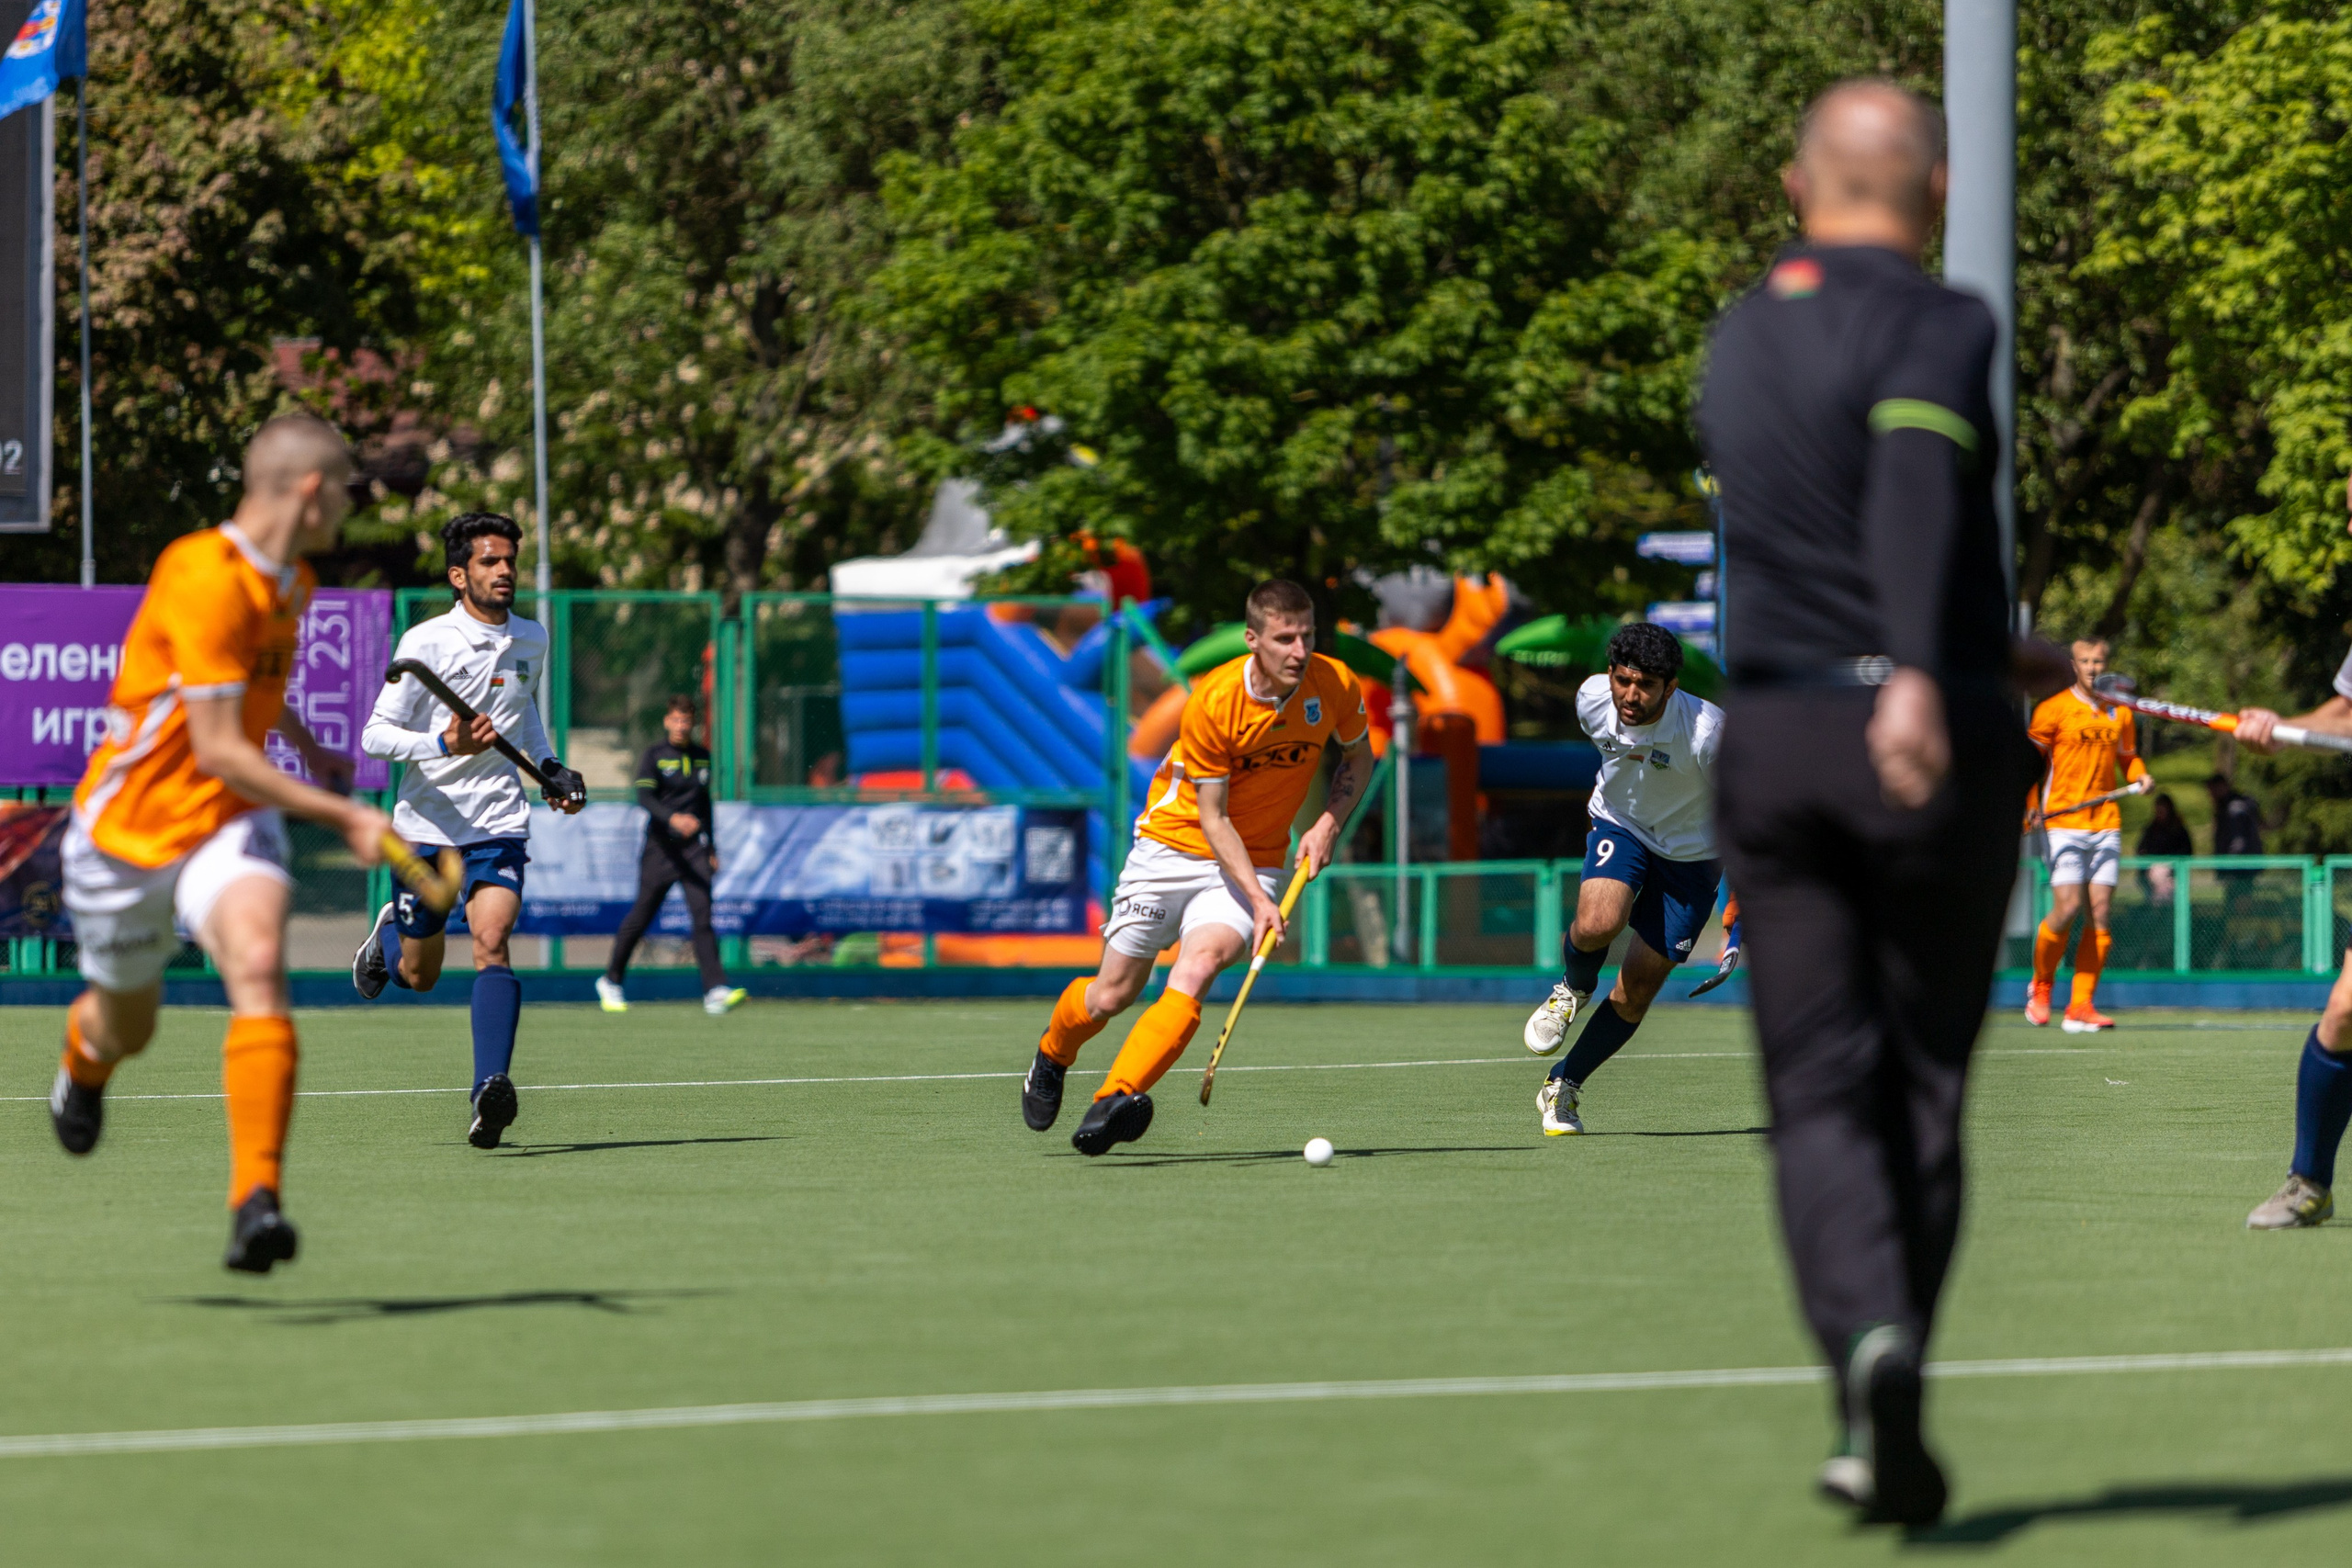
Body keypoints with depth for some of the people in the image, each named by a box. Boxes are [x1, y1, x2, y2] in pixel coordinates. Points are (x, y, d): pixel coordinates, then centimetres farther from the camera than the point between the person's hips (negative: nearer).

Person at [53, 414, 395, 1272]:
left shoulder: (291, 587, 4)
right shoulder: (205, 580, -25)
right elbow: (219, 752, -26)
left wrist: (309, 747, 18)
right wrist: (343, 817, -26)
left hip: (230, 821, 5)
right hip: (131, 823, -5)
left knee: (257, 966, -26)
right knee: (126, 1026, 14)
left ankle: (257, 1202, -34)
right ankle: (82, 1062, 56)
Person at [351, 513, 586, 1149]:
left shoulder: (531, 639, 5)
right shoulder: (426, 643, -11)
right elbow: (376, 734, -12)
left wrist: (549, 766, 10)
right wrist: (445, 745, -28)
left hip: (499, 820, 2)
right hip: (429, 823, -2)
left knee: (491, 941, -23)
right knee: (419, 976, 12)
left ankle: (491, 1089, -33)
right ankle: (390, 931, 49)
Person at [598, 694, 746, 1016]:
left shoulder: (702, 757, 12)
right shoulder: (654, 755, -3)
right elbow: (644, 796, -16)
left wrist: (711, 847, 23)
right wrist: (673, 818, -33)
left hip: (695, 848, 3)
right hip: (660, 847, -3)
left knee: (703, 916, -11)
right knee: (640, 919, 5)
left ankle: (715, 993, -20)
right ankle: (610, 982, 24)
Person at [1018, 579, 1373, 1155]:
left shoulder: (1335, 686, -12)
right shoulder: (1213, 702, -23)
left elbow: (1359, 758, 10)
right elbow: (1213, 819, -18)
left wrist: (1328, 824, -8)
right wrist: (1258, 898, -27)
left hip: (1257, 861, 2)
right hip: (1174, 844, -2)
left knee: (1197, 966, -26)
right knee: (1111, 996, 3)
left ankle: (1117, 1100, -35)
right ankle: (1052, 1055, 38)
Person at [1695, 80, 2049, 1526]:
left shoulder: (1741, 340, 15)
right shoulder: (1937, 323, -6)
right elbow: (1915, 485, -25)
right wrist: (1923, 674, -39)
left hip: (1769, 746, 4)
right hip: (1929, 747, -4)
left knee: (1821, 1095, 2)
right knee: (1923, 1093, 8)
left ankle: (1869, 1340, -24)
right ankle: (1886, 1429, 8)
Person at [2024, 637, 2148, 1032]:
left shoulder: (2120, 713, 13)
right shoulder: (2054, 709, -1)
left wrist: (2140, 777, 3)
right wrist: (2030, 807, -13)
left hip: (2107, 825, 4)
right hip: (2064, 820, -4)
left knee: (2101, 914, -3)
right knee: (2067, 909, -13)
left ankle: (2081, 1007, 1)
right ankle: (2041, 984, 13)